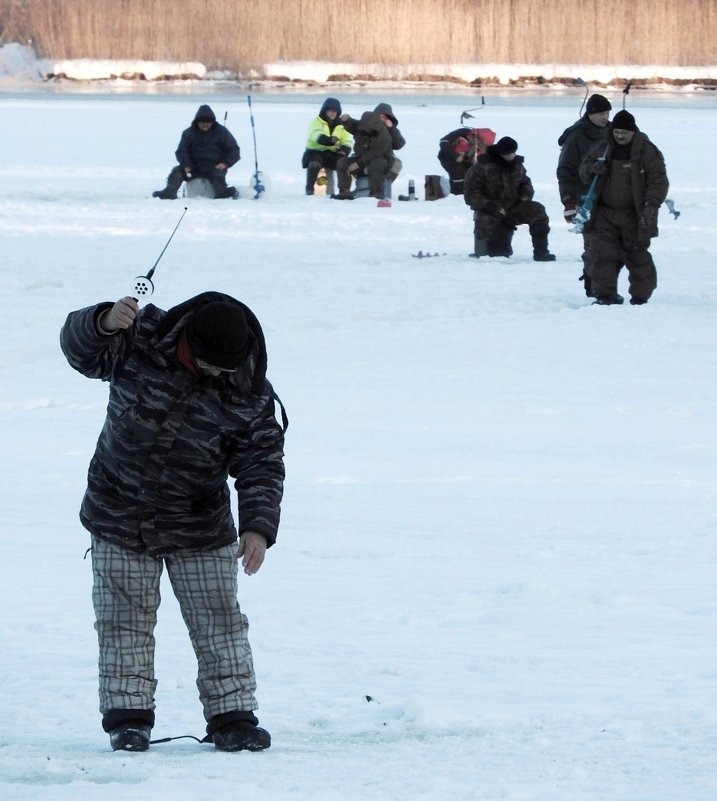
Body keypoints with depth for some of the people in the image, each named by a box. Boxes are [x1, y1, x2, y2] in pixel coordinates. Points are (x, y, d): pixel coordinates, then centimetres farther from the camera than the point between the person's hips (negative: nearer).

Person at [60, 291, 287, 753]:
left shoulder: (251, 396, -13)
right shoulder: (139, 343, -13)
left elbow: (262, 466, -11)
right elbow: (79, 348, -11)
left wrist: (259, 525, -25)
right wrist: (105, 322, -34)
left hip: (199, 528, 0)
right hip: (120, 519, 0)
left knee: (219, 623, 1)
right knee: (125, 621, 1)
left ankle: (233, 717, 7)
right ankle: (128, 717, 8)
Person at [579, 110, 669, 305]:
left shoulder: (647, 152, -6)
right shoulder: (603, 148, 6)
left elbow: (659, 181, -7)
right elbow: (584, 169, 16)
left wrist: (651, 204, -20)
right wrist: (592, 169, -9)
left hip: (634, 216, -3)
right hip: (605, 213, 3)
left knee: (637, 256, 3)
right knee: (601, 253, -4)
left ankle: (640, 296, 15)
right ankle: (605, 295, 5)